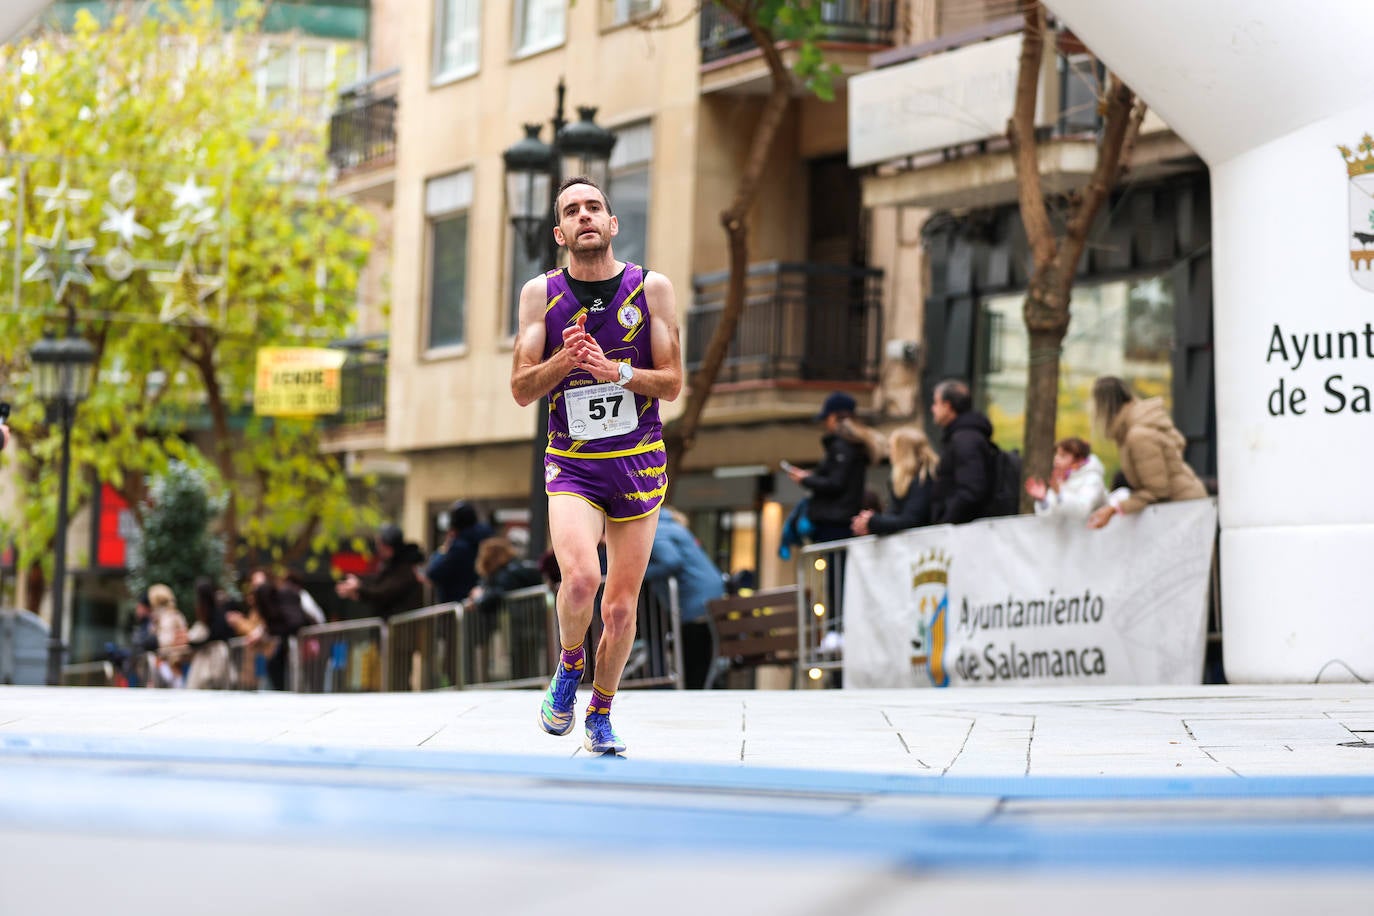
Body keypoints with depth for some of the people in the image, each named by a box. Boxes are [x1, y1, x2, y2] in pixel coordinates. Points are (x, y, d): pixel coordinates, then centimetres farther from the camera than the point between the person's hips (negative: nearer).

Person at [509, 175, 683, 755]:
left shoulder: (652, 288, 1)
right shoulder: (540, 293, 2)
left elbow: (672, 383, 0)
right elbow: (521, 390, 1)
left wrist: (615, 371, -16)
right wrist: (565, 360, -17)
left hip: (639, 462, 1)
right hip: (571, 464, -1)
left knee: (621, 608, 4)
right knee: (581, 578, -26)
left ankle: (601, 714, 27)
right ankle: (569, 663, 6)